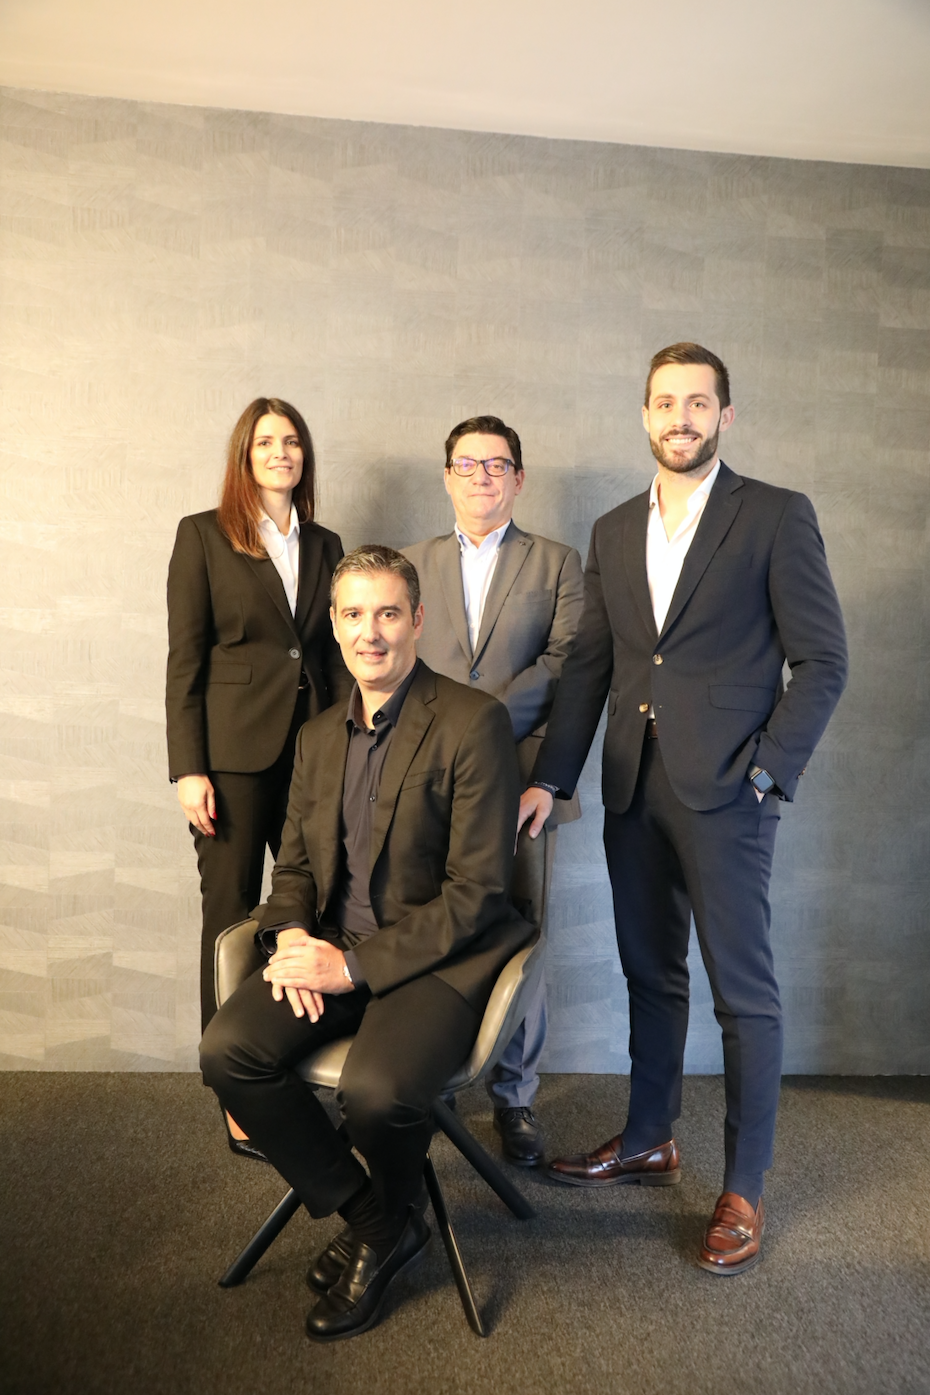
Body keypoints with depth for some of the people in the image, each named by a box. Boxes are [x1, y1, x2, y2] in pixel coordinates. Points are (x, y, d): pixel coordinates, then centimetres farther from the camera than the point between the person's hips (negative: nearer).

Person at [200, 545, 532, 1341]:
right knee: (227, 1050, -16)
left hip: (442, 955, -6)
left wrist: (355, 966, -19)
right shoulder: (320, 736, 12)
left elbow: (474, 891, -15)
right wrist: (291, 936, -7)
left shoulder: (473, 723, -11)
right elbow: (295, 864, 16)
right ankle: (363, 1217, 5)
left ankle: (389, 1223, 9)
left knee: (376, 1088, -30)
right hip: (336, 948, 6)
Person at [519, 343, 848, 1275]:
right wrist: (549, 778, 5)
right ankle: (649, 1141, 34)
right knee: (651, 976, 17)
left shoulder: (776, 517, -2)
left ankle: (743, 1190, 18)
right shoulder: (613, 532, 12)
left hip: (723, 790, -5)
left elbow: (821, 661, -4)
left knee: (743, 991, 3)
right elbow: (588, 664, 12)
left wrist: (766, 774, -12)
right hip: (633, 789, 5)